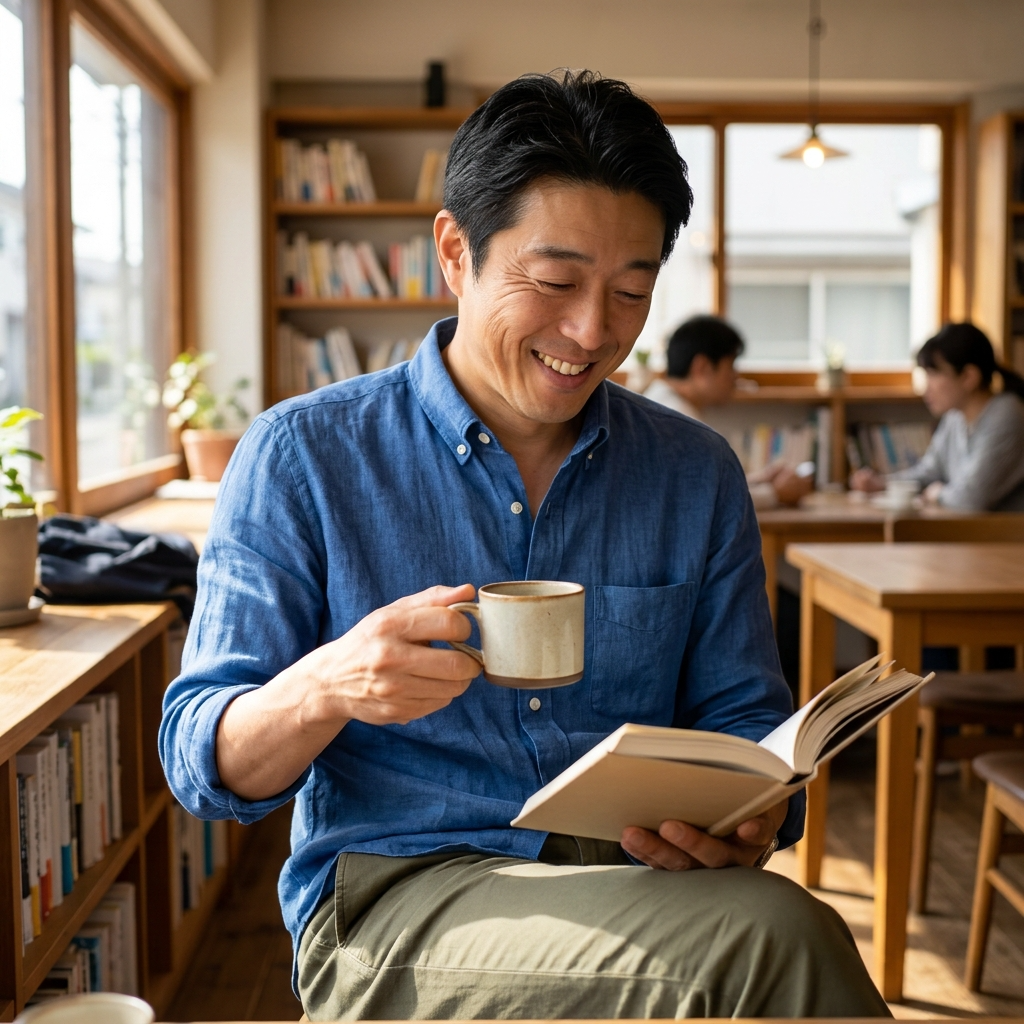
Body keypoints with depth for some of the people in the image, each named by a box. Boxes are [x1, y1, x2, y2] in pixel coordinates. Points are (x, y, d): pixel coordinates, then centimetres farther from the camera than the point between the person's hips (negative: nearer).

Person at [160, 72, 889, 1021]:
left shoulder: (697, 477, 10)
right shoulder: (301, 455, -1)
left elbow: (744, 719, 13)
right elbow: (200, 763, -2)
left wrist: (753, 814, -12)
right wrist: (327, 688, -25)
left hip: (643, 892, 4)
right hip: (392, 898, -4)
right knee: (774, 934, -30)